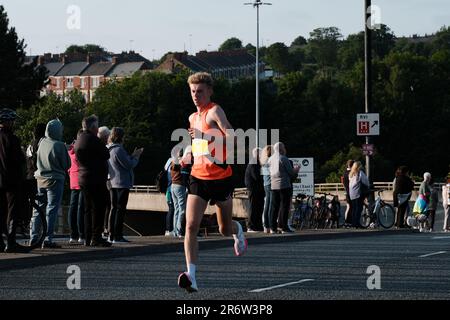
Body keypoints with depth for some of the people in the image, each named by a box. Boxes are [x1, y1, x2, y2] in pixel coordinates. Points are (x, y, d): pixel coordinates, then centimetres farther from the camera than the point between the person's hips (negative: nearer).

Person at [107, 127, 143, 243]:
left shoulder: (109, 149, 13)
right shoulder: (118, 150, -16)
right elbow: (129, 165, -15)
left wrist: (133, 155, 15)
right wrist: (136, 157, 1)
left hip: (113, 183, 9)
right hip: (122, 183, -9)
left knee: (114, 208, 13)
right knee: (120, 209, -6)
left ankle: (112, 235, 14)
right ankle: (117, 236, -7)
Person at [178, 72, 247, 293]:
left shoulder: (214, 111, -12)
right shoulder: (193, 117, 12)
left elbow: (231, 136, -28)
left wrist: (203, 135, -37)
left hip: (220, 178, -5)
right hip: (198, 178, 5)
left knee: (225, 229, 10)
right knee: (191, 226, -14)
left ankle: (237, 230, 48)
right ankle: (191, 275, -21)